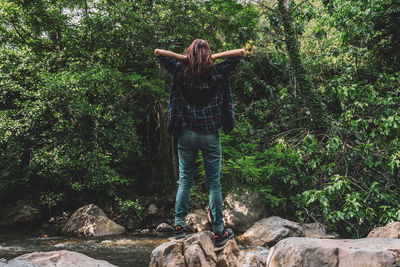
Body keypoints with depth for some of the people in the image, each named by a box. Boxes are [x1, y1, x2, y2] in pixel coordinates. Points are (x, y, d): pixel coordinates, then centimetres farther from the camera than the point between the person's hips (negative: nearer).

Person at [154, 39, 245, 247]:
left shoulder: (181, 71, -1)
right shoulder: (217, 72, -3)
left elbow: (158, 52, 4)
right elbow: (241, 53, 2)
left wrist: (183, 58, -3)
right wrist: (214, 57, -5)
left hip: (187, 134, 1)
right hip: (211, 134, -1)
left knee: (184, 180, 10)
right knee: (214, 183, 3)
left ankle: (179, 225, 8)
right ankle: (219, 232, 8)